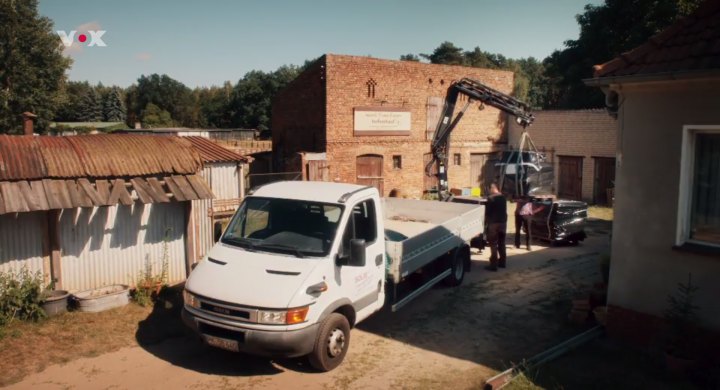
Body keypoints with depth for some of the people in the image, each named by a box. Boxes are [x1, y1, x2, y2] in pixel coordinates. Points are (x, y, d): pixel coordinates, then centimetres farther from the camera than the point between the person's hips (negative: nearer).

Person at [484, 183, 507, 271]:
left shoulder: (490, 198, -12)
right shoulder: (503, 198, 10)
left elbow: (487, 212, -10)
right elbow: (504, 211, 16)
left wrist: (486, 222, 0)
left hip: (493, 223, -7)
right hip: (503, 222, 7)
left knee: (493, 244, -5)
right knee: (501, 243, 16)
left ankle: (493, 265, -7)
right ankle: (502, 262, 23)